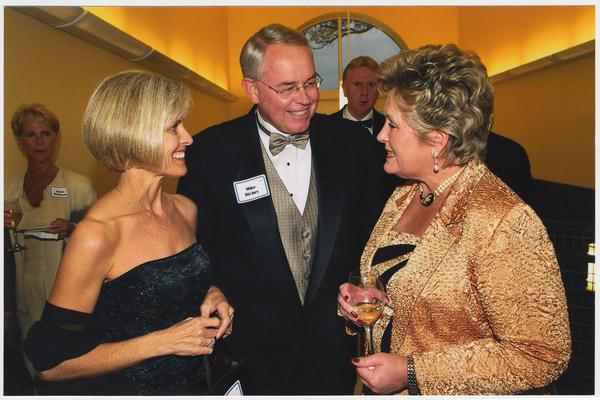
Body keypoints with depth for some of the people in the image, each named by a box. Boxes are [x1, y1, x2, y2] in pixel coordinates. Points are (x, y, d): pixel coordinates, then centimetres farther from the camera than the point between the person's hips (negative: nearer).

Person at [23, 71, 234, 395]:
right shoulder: (96, 234, -25)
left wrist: (211, 294, -9)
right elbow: (51, 361, -20)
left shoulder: (185, 210, -6)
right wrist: (165, 341, -23)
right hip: (120, 389, -6)